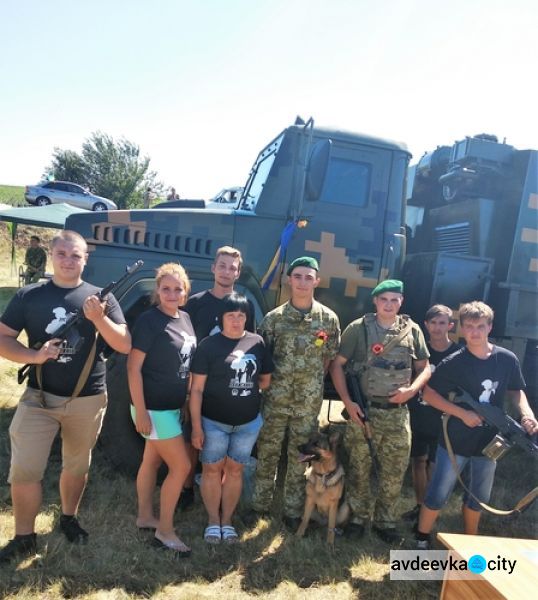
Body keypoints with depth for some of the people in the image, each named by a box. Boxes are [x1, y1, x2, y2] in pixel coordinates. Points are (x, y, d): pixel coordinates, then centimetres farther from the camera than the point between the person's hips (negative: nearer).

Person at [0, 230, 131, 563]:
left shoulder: (100, 297, -2)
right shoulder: (29, 295, 0)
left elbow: (125, 345, -7)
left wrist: (99, 318, -24)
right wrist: (35, 356, -18)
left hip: (88, 400, 0)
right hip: (39, 397, 0)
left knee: (77, 466, 16)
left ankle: (69, 518, 40)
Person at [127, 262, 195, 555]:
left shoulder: (186, 319, 6)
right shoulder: (149, 320, -17)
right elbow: (133, 368, -18)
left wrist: (187, 400, 14)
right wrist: (140, 411, -20)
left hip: (174, 405, 7)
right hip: (154, 408, -7)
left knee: (152, 461, 20)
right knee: (181, 466, -3)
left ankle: (145, 517, 35)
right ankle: (165, 531, 12)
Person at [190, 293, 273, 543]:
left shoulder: (257, 343, 0)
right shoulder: (209, 345, -10)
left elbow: (266, 380, 10)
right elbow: (197, 389, -10)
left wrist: (246, 390, -1)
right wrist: (196, 426, -12)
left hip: (248, 422, 3)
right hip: (213, 421, -3)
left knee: (235, 470, 14)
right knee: (212, 469, 9)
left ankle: (227, 520, 30)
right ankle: (213, 520, 28)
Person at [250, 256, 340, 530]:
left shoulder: (328, 318, -3)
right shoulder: (273, 318, -4)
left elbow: (330, 356, 6)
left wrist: (312, 382, 2)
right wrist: (269, 381, -1)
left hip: (309, 402, 0)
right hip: (275, 398, 0)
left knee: (300, 457, 12)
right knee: (267, 453, 12)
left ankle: (293, 511, 28)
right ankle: (259, 504, 30)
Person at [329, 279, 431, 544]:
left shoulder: (412, 330, 4)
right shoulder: (359, 328, -4)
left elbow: (424, 368, 10)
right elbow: (337, 365, -2)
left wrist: (411, 390, -9)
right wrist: (347, 401, -10)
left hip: (397, 413, 2)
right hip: (363, 410, -2)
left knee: (394, 471, 10)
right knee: (359, 468, 9)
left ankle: (384, 521, 29)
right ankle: (358, 517, 28)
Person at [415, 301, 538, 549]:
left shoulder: (507, 359, -6)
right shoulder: (454, 363, -15)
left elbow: (516, 390, 10)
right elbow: (429, 394, -10)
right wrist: (462, 413, -18)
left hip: (489, 441, 4)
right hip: (456, 442, -3)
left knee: (478, 498, 20)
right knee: (437, 495, 4)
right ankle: (422, 541, 25)